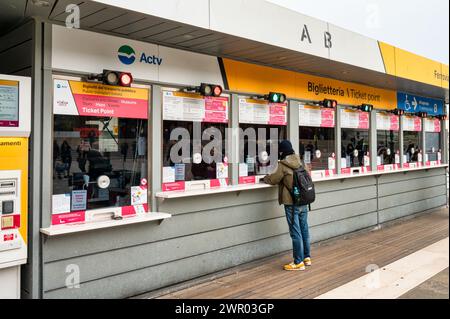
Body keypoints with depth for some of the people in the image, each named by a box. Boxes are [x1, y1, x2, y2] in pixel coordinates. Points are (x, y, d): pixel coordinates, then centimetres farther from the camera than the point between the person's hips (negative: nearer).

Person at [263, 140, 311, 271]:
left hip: (291, 203, -7)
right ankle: (307, 257, 27)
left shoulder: (283, 165, -12)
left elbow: (273, 179, -4)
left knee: (295, 233, 0)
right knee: (304, 230, 16)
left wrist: (265, 178, 17)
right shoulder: (300, 162, 7)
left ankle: (298, 262, 6)